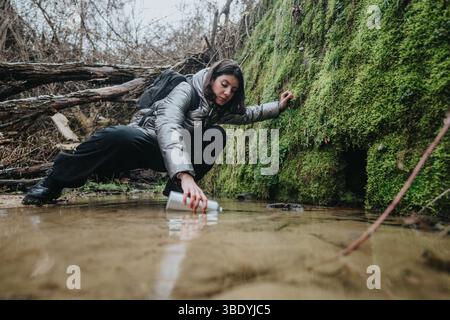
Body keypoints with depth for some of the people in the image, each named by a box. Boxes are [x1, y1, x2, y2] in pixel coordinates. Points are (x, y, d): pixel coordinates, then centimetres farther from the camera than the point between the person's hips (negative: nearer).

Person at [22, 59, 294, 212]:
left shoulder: (221, 109, 2)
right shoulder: (188, 90, -22)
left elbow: (247, 115, 24)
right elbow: (167, 126, -42)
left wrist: (278, 106, 11)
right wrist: (185, 174, -58)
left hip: (177, 153, 6)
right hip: (147, 139, -6)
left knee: (217, 135, -16)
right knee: (117, 136, -41)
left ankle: (176, 190, -12)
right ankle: (53, 183, -18)